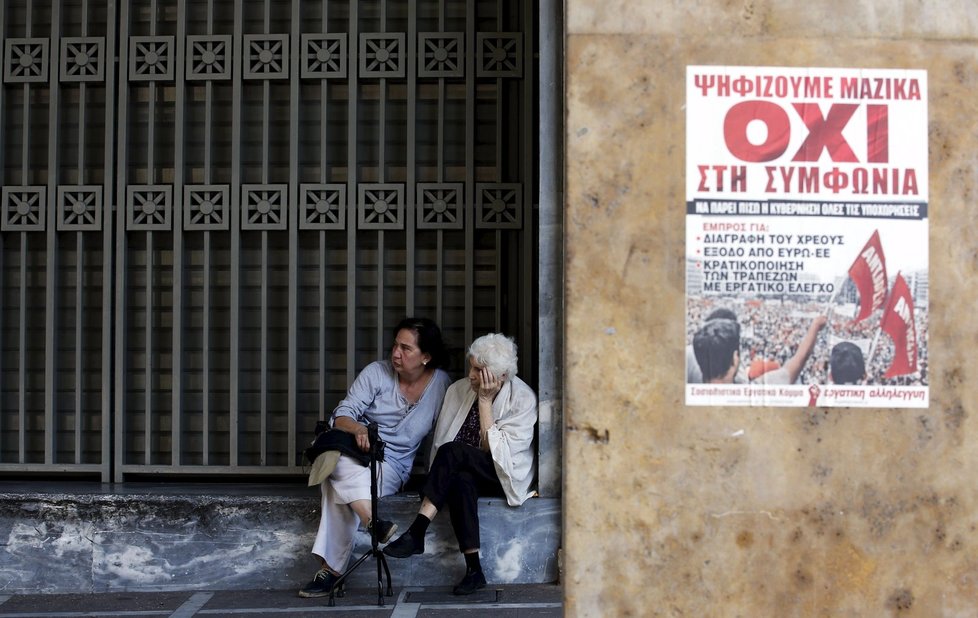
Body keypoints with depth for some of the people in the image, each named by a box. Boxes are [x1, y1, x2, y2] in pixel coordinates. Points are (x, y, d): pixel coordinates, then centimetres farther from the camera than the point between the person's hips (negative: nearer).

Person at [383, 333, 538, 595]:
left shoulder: (522, 399, -11)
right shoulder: (459, 389, 2)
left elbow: (495, 451, -18)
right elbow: (439, 442, 4)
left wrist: (484, 401, -19)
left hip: (503, 476, -4)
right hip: (464, 472, 4)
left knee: (452, 452, -31)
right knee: (460, 481, -35)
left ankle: (416, 533, -32)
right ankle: (473, 569, -36)